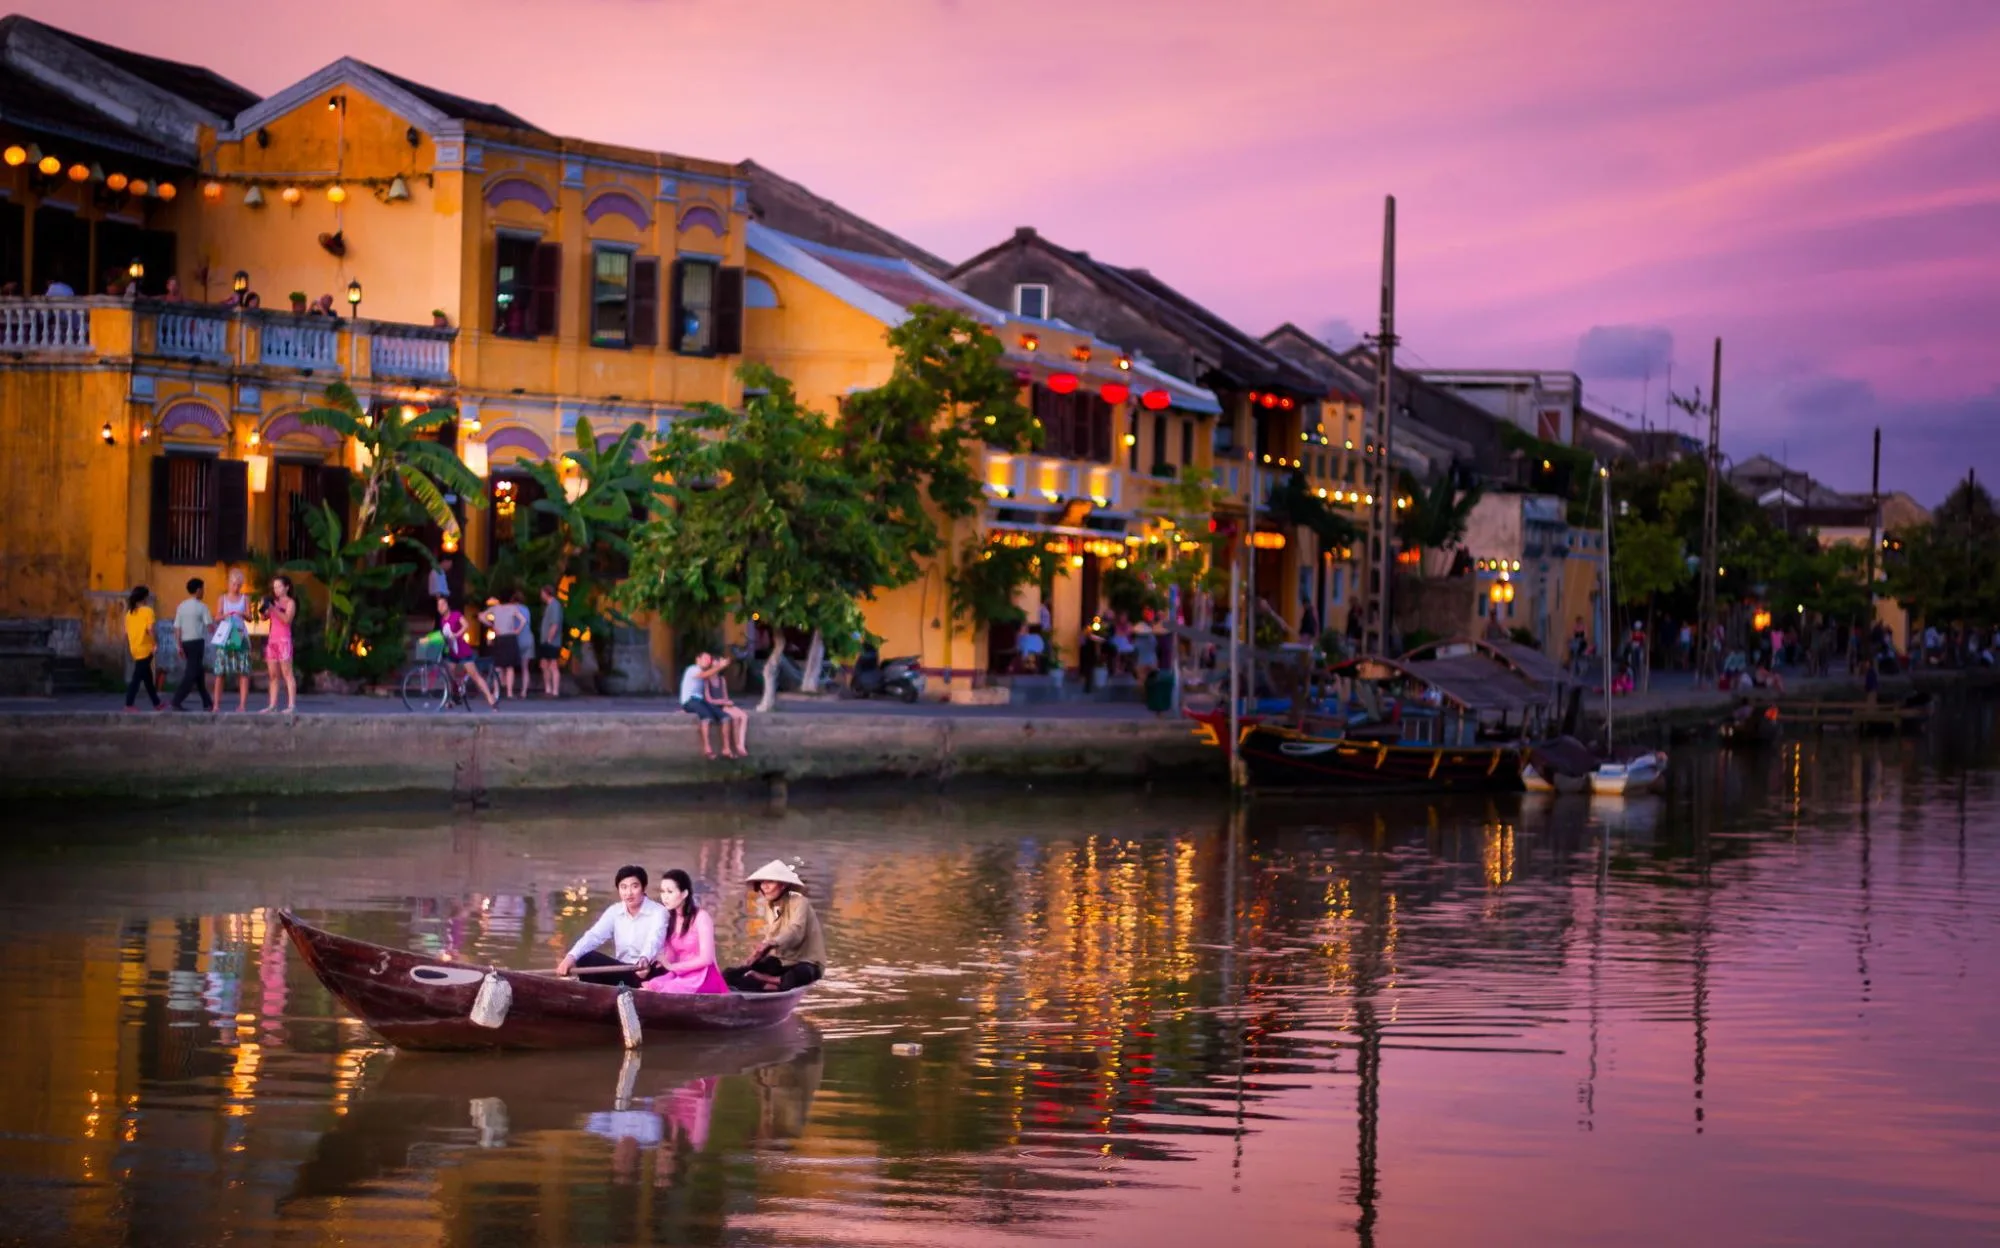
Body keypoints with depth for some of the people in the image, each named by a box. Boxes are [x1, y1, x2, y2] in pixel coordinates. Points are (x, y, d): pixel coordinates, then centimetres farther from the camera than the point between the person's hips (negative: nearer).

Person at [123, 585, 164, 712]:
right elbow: (150, 629, -19)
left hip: (135, 649, 7)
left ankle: (156, 703, 25)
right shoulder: (147, 611, -9)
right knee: (137, 677, -7)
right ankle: (128, 705, -12)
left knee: (148, 677, 16)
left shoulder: (130, 612, 9)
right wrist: (155, 643, -9)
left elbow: (126, 632, 9)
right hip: (145, 649, -7)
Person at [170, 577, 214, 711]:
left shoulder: (181, 606, 9)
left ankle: (207, 703, 20)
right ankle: (177, 701, -17)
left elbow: (177, 628, 6)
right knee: (191, 674, -6)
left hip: (185, 642, 7)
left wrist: (180, 646, 11)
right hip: (197, 641, -7)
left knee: (198, 672, 15)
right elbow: (210, 626, -11)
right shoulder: (201, 606, -7)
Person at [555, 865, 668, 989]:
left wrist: (644, 959, -55)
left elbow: (655, 940, -30)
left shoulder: (658, 912, -10)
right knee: (586, 959, -15)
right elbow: (594, 936, -9)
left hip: (648, 971, -5)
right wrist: (571, 956, -30)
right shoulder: (614, 911, 5)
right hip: (621, 972, 5)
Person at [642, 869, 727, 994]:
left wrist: (672, 966, -12)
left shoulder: (700, 917, -6)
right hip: (681, 976, 6)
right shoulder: (670, 919, 12)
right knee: (650, 986, -23)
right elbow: (669, 959, 4)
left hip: (703, 979, -6)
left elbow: (706, 958, -13)